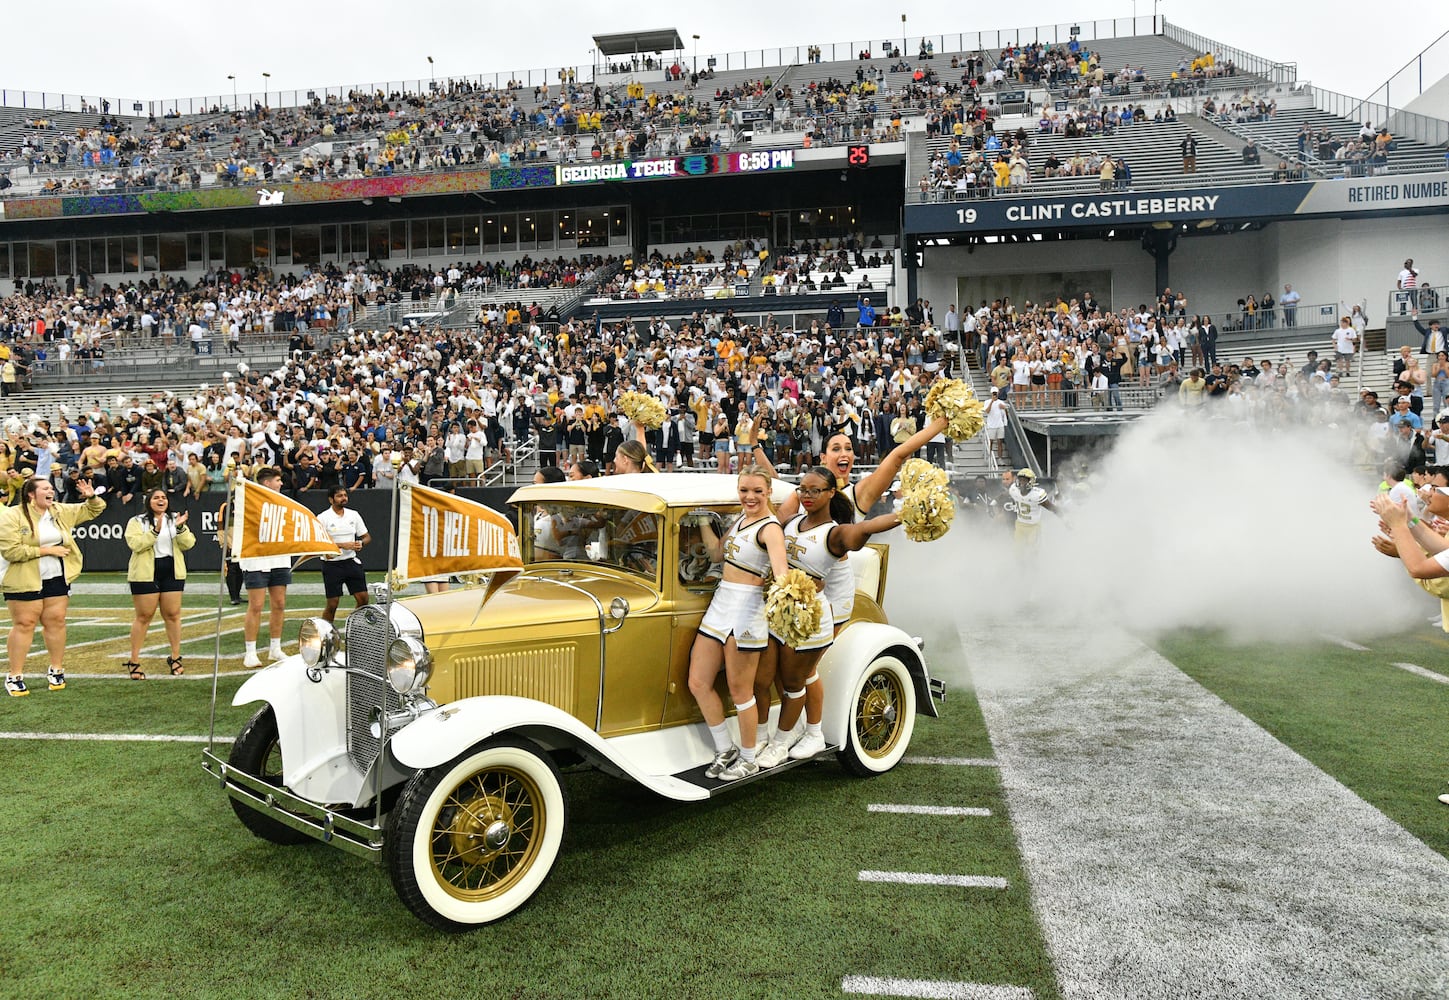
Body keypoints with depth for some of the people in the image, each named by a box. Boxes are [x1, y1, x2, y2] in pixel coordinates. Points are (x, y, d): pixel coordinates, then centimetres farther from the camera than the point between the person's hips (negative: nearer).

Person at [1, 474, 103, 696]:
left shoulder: (61, 512, 6)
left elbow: (93, 510, 16)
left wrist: (91, 497, -6)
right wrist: (47, 550, -17)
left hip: (57, 579, 5)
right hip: (24, 582, -5)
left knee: (56, 622, 7)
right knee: (24, 624, 0)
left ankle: (56, 670, 19)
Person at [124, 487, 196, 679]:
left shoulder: (175, 520, 13)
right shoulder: (137, 522, 2)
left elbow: (188, 543, 1)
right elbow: (135, 544, -14)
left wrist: (180, 527, -16)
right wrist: (155, 531, -24)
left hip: (172, 572, 3)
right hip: (145, 574, -3)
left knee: (172, 614, 5)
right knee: (144, 616, -1)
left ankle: (175, 658, 14)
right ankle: (134, 661, 7)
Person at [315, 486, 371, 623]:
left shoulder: (354, 515, 7)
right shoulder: (323, 518, -7)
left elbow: (367, 537, 14)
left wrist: (360, 543, -9)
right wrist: (342, 545, -21)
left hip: (351, 562, 4)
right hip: (332, 564, -4)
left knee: (363, 599, 1)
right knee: (332, 604, -1)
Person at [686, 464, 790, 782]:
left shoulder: (770, 528, -14)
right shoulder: (741, 518, 12)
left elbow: (781, 571, -29)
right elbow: (717, 554, 18)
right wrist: (702, 520, 11)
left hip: (747, 609, -8)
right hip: (720, 603, 9)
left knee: (740, 690, 2)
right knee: (698, 683, 8)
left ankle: (748, 760, 21)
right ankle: (725, 751, 24)